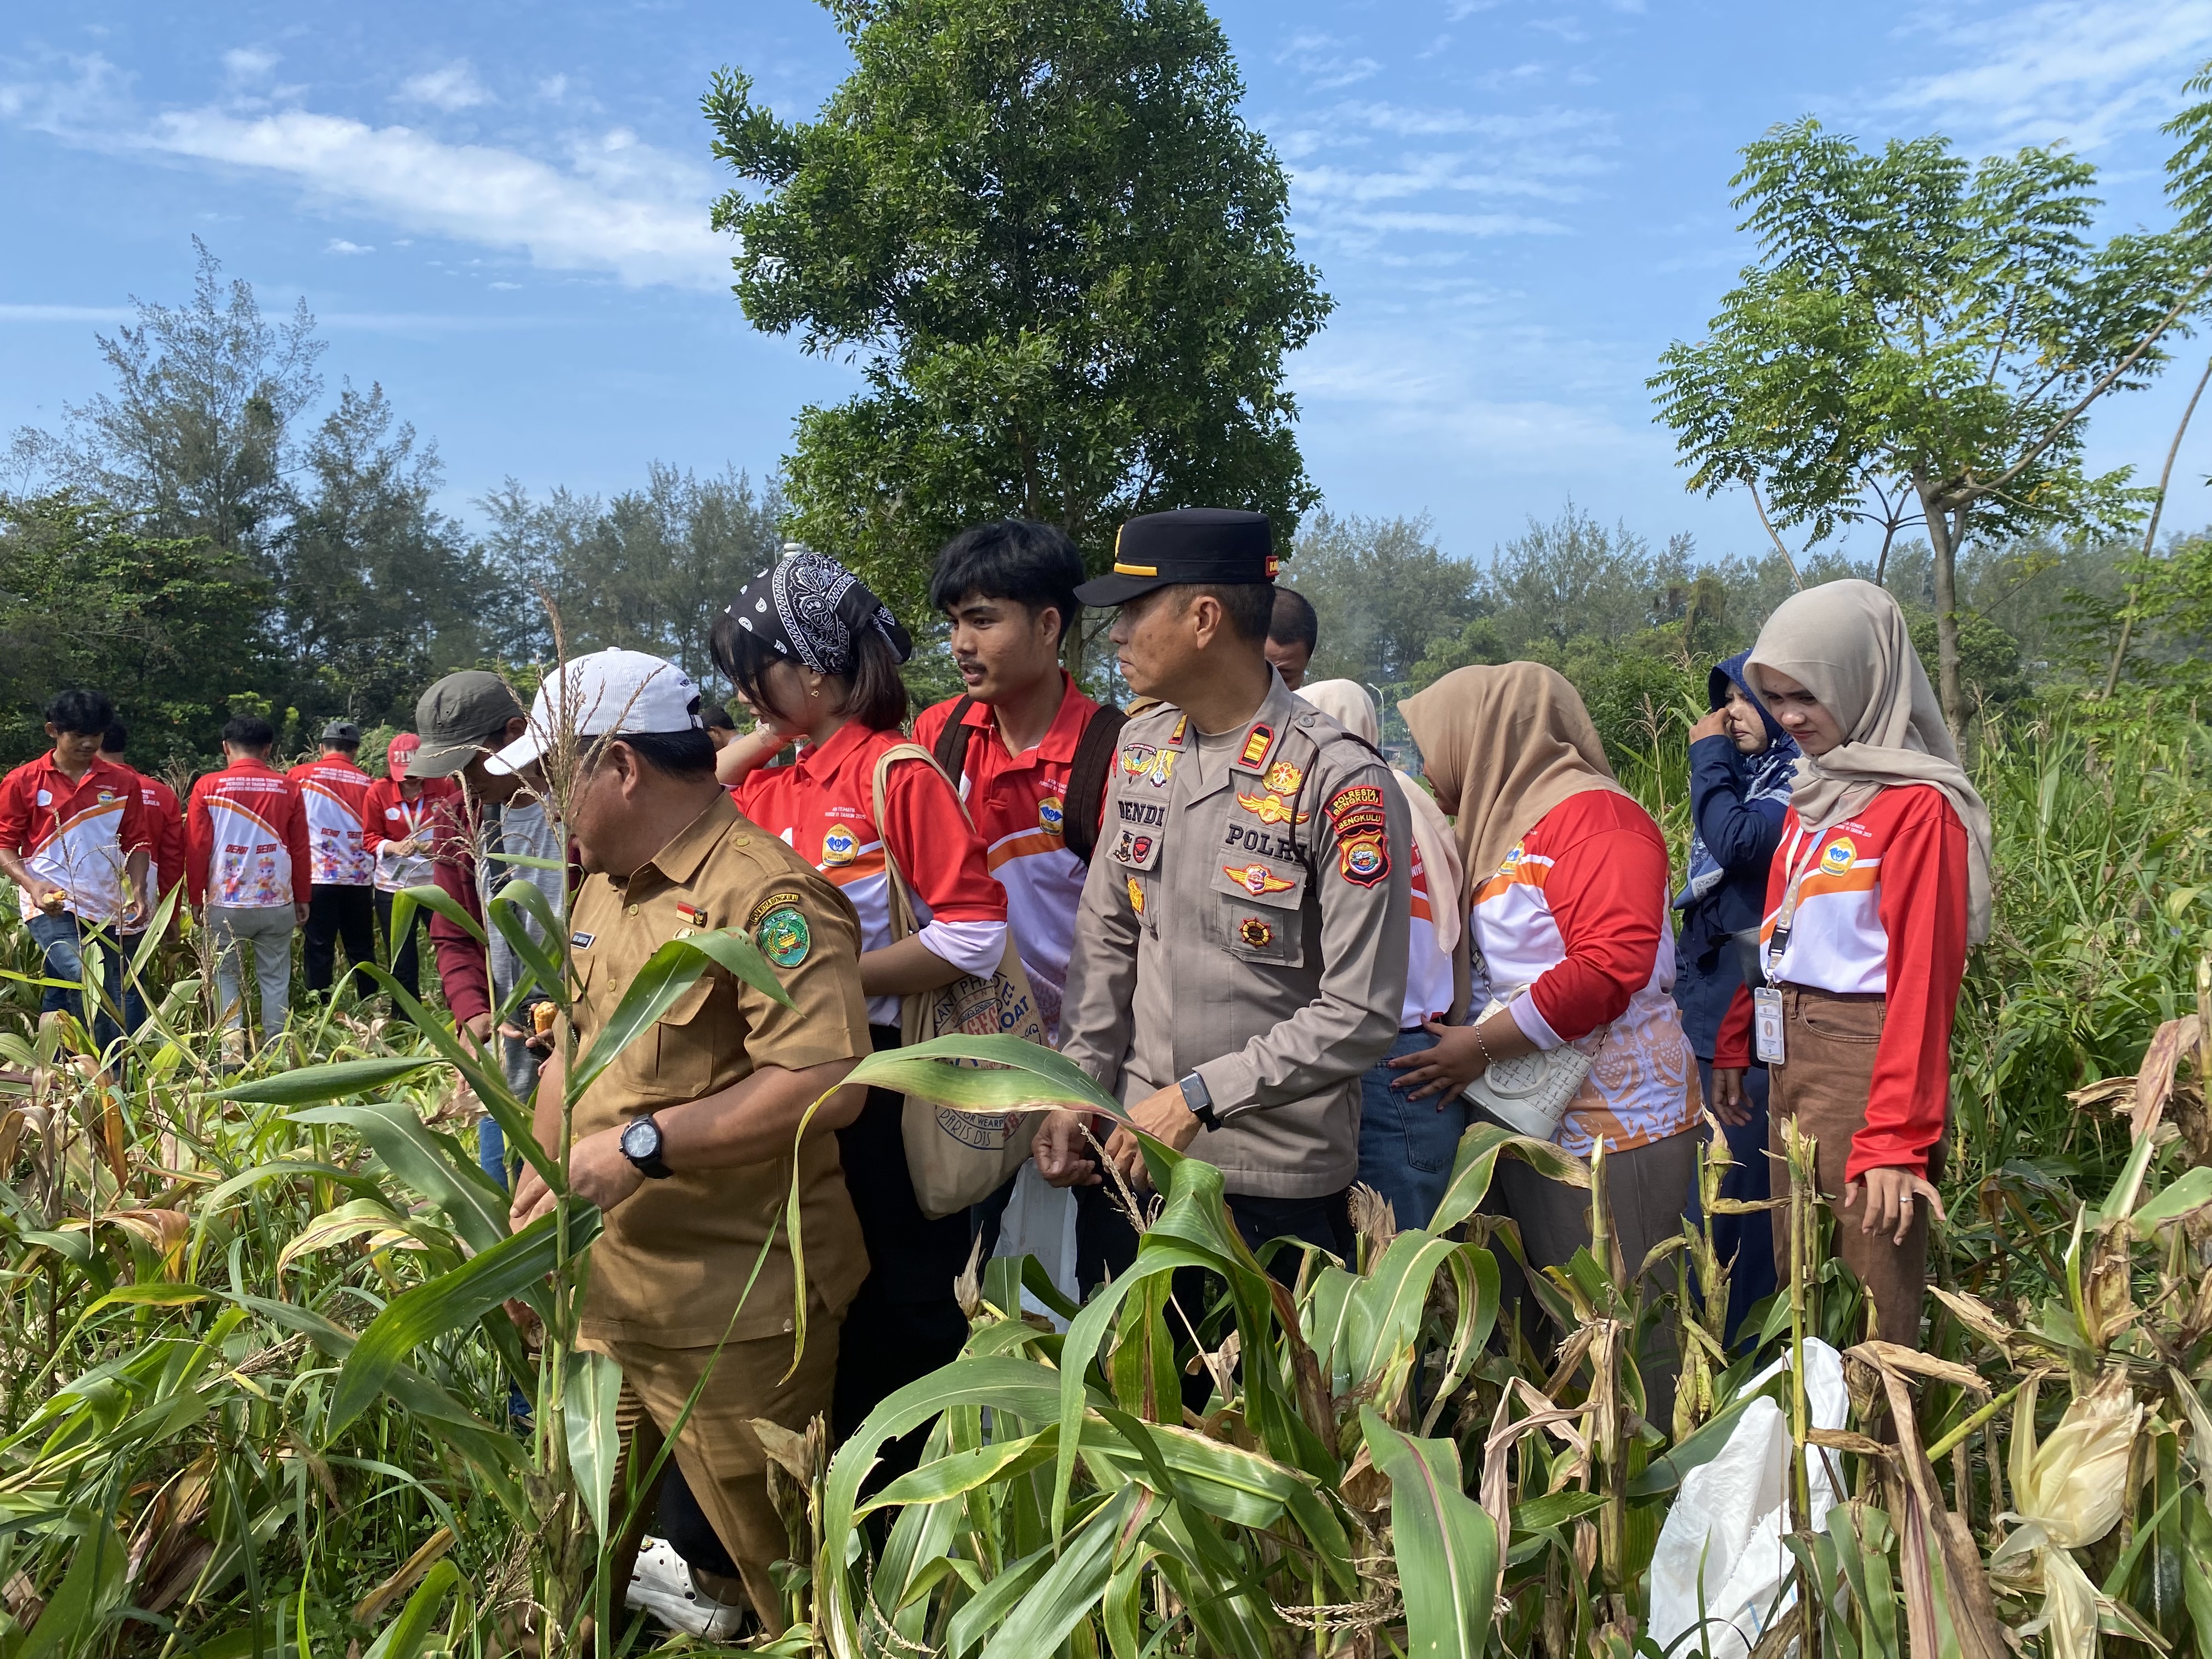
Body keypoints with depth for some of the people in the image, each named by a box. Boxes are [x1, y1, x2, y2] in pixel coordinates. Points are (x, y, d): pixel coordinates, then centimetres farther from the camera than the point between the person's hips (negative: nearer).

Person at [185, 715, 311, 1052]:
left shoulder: (208, 787, -2)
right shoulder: (287, 788, 1)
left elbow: (196, 849, -1)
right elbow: (300, 848, 5)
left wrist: (197, 899, 8)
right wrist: (302, 898, 14)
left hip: (225, 902, -1)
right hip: (277, 901, 1)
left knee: (226, 976, 9)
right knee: (275, 979, 7)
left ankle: (232, 1050, -2)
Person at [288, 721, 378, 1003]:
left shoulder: (300, 775, 0)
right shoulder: (367, 783, 2)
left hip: (317, 876, -2)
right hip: (359, 878, 2)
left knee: (318, 950, 3)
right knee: (361, 950, 10)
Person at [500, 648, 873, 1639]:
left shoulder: (764, 893, -19)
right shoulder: (601, 887, 11)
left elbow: (826, 1084, -29)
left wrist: (646, 1145, -26)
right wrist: (531, 1197, 15)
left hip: (734, 1323, -8)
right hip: (605, 1292, 8)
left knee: (781, 1570, 9)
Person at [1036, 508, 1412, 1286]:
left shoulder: (1342, 783, -17)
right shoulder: (1141, 747, 4)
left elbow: (1360, 1016, -17)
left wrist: (1198, 1096, -16)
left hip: (1278, 1179, -5)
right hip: (1131, 1154, 6)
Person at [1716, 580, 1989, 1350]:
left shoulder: (1916, 806, -13)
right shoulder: (1814, 790, 11)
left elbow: (1923, 978, -17)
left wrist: (1899, 1138, -19)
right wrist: (1738, 1046, 10)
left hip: (1866, 1063, -8)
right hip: (1792, 1057, 8)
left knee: (1870, 1306, 1)